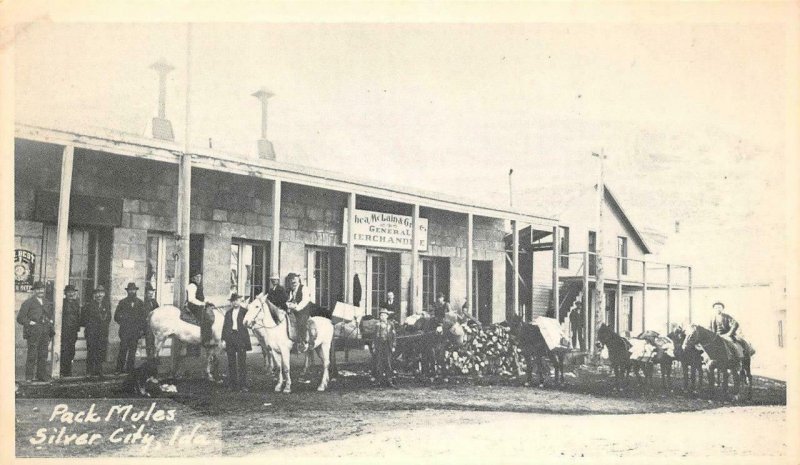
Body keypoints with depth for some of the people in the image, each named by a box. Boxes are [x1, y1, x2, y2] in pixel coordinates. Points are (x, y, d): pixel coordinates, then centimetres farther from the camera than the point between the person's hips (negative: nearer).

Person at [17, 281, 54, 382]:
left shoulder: (47, 303, 18)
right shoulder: (28, 303, 0)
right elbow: (20, 318, -4)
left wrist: (50, 322, 14)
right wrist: (30, 323, -12)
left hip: (45, 332, 5)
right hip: (33, 332, -5)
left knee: (43, 355, 5)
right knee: (32, 355, -8)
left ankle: (41, 376, 11)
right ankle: (29, 377, -4)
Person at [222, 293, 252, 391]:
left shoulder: (244, 311, 3)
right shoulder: (228, 313, 15)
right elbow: (225, 327, 14)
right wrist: (223, 339, 7)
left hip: (241, 338, -4)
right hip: (230, 338, 4)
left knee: (242, 362, -4)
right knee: (231, 363, 5)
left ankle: (243, 385, -1)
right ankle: (233, 384, 11)